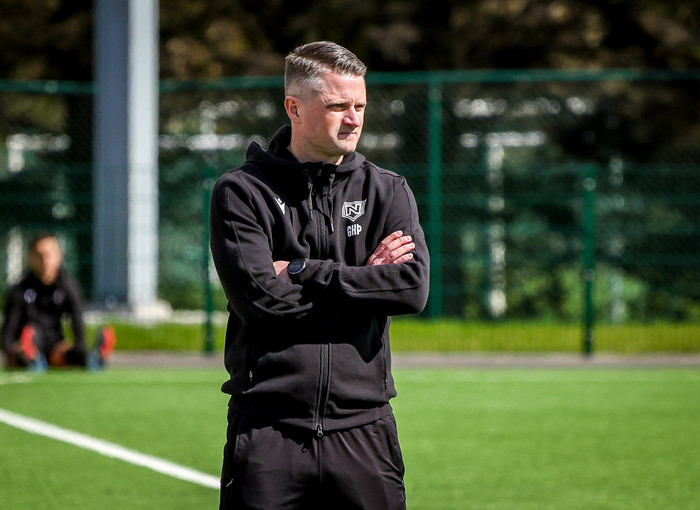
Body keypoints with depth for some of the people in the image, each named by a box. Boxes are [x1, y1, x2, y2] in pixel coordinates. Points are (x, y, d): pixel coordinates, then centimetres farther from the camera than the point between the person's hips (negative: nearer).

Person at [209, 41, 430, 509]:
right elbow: (259, 295, -12)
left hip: (363, 431, 2)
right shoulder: (242, 191, 2)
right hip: (268, 431, -2)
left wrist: (303, 273, -9)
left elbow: (413, 289, -5)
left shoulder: (387, 191, 11)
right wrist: (363, 276, -6)